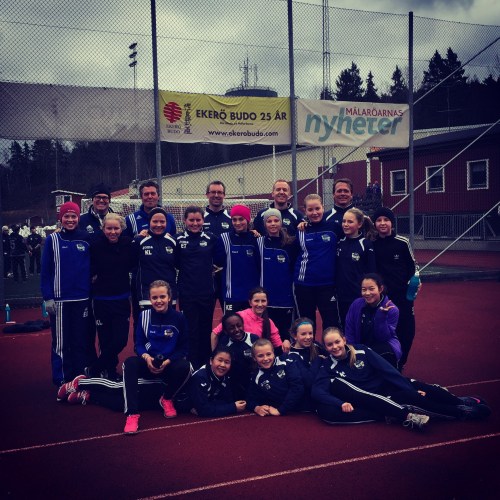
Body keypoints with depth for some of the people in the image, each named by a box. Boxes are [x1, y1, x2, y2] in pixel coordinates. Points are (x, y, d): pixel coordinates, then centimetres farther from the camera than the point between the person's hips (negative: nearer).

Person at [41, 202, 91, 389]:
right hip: (60, 299, -2)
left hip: (83, 299, 2)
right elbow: (46, 271, -2)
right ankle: (62, 381, 12)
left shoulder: (86, 239, 4)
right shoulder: (52, 240, -1)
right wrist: (48, 297, -7)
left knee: (82, 341, 7)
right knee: (61, 343, 3)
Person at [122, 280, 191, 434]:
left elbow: (183, 348, -1)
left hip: (170, 365, -1)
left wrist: (167, 362, -17)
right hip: (149, 364, 1)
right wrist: (146, 357, -20)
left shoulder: (179, 317, -4)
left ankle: (167, 399, -3)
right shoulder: (144, 315, 0)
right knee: (130, 363, -32)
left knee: (184, 367, -35)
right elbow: (138, 344, 3)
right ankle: (132, 414, -35)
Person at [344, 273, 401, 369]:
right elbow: (349, 331, 0)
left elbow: (384, 337, -20)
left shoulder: (392, 309, -15)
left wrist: (382, 316, -32)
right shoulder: (356, 304, -8)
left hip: (384, 345, -2)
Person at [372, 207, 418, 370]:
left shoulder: (402, 242, -3)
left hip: (402, 295, 0)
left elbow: (413, 264, 8)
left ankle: (399, 365, 20)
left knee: (406, 331, 0)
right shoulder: (371, 244, -1)